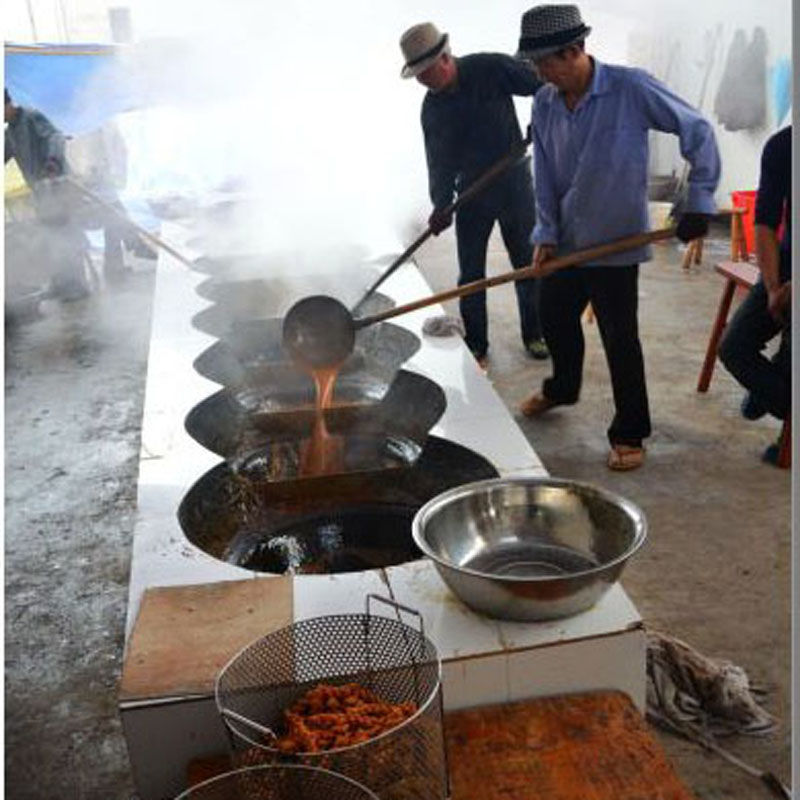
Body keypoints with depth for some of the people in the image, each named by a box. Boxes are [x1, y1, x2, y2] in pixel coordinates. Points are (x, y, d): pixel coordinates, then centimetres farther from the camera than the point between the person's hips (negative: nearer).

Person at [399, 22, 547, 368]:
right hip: (472, 193, 3)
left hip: (514, 184, -2)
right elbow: (439, 161, -2)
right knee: (471, 273, 4)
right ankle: (475, 346, 17)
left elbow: (543, 85, -8)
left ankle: (533, 333, 26)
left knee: (528, 262, 8)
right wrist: (442, 204, -13)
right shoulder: (432, 108, -2)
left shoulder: (491, 69, -13)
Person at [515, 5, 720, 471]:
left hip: (616, 242, -6)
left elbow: (697, 131, -10)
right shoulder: (544, 104, 0)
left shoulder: (631, 88, -16)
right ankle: (562, 388, 48)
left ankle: (630, 434, 15)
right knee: (555, 320, 19)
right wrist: (546, 236, -4)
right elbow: (545, 177, 4)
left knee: (620, 339, -1)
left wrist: (699, 201, -14)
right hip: (566, 241, 6)